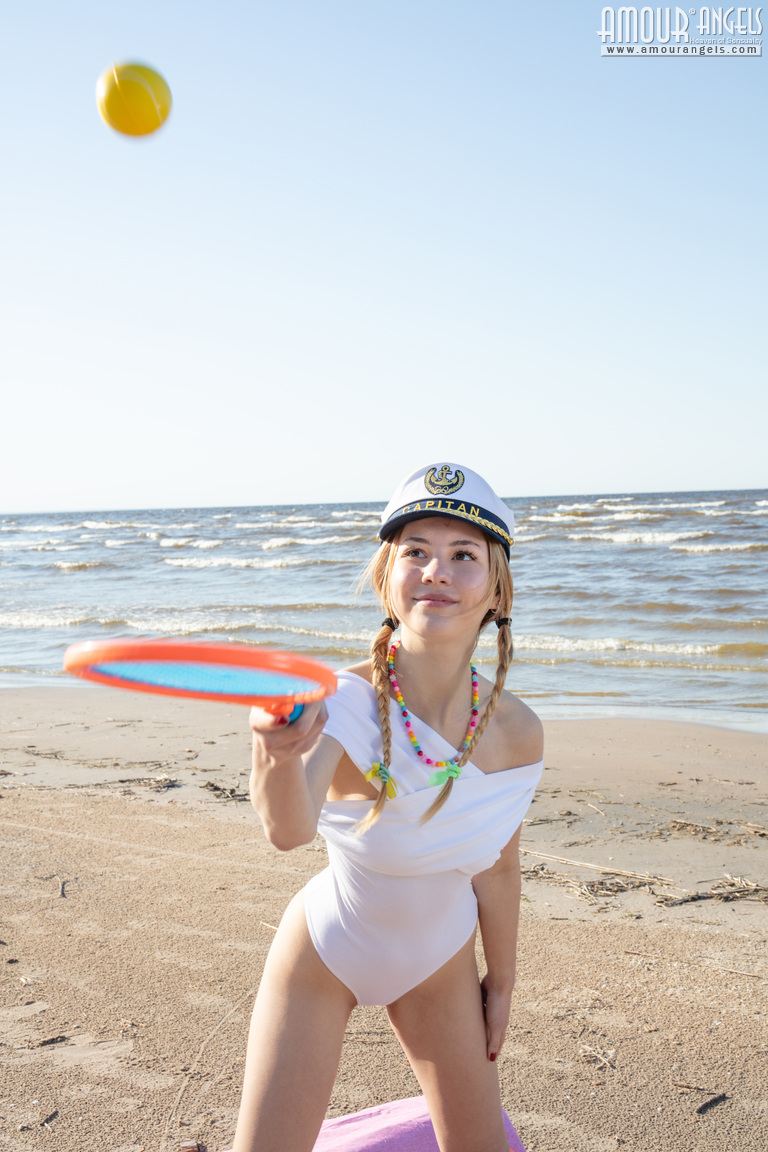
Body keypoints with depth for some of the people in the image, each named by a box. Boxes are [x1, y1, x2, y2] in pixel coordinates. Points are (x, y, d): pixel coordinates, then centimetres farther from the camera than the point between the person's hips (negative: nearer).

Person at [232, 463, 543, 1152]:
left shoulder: (517, 732, -20)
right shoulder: (345, 704, -32)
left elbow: (497, 868, -3)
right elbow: (289, 830, -51)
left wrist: (501, 983, 9)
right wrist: (279, 756, -73)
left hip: (440, 968, 3)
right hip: (321, 961, -3)